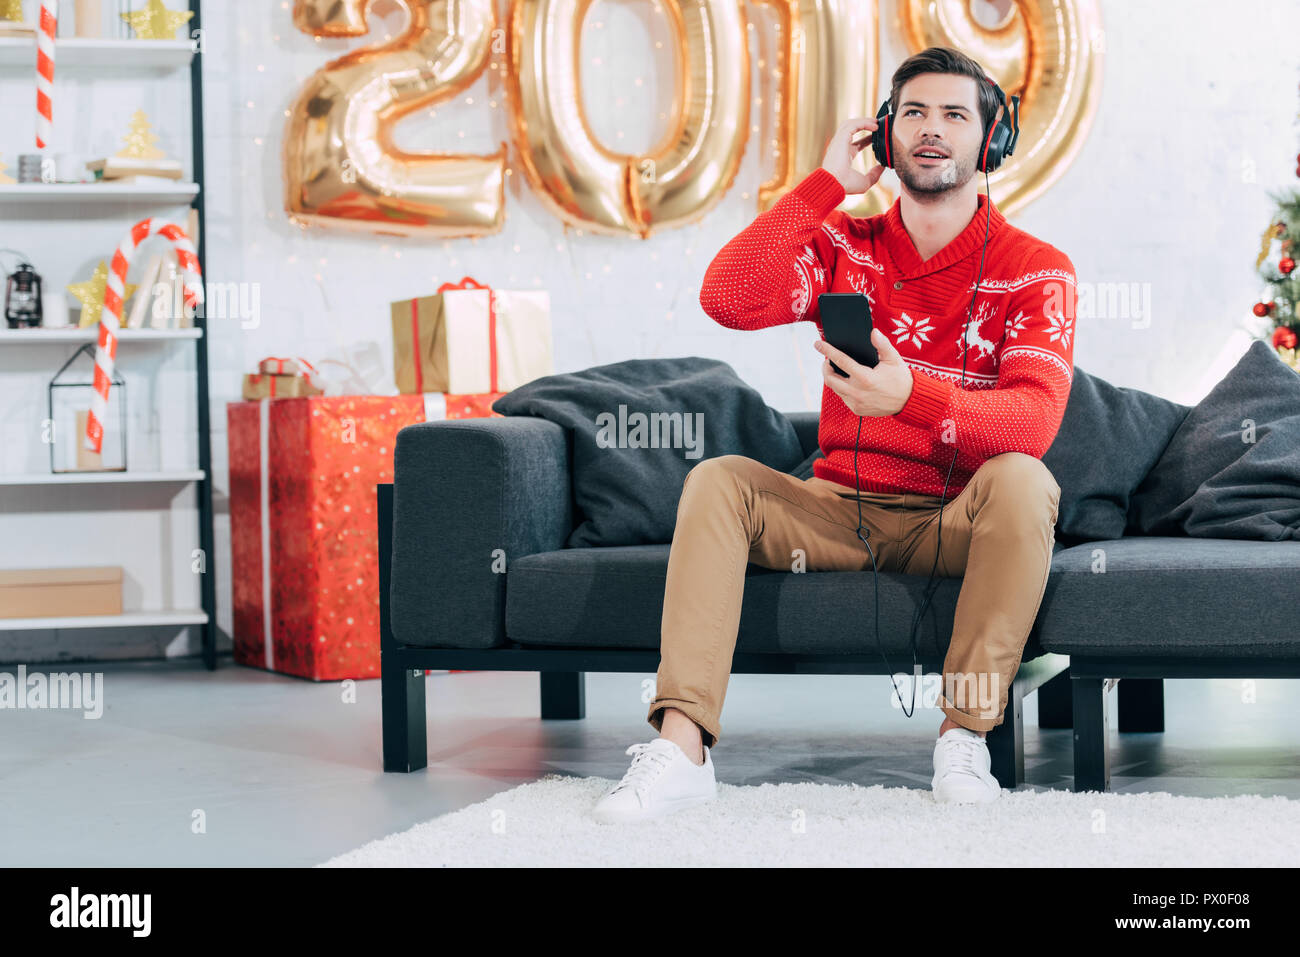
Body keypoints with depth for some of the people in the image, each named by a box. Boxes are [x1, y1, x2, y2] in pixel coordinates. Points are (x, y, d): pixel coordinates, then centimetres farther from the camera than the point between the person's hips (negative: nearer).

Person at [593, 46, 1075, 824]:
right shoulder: (845, 245, 6)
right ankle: (683, 747, -34)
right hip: (843, 510, 3)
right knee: (718, 479, -22)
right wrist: (827, 183, -11)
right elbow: (727, 298, -13)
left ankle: (967, 736, -28)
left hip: (958, 522, -3)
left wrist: (910, 395, -38)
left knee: (1023, 479, -34)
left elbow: (1035, 417, -20)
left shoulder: (1035, 270, -4)